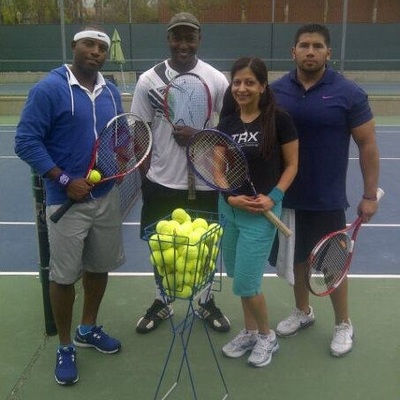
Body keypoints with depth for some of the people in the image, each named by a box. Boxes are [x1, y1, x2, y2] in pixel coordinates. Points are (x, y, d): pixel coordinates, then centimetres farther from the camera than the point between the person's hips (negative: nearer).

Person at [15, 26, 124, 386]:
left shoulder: (111, 92, 8)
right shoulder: (49, 89, -12)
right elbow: (26, 142, -14)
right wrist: (64, 180, -20)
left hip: (107, 196, 6)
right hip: (67, 199, -6)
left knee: (100, 266, 17)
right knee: (64, 275, 3)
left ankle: (88, 329, 38)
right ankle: (65, 347, 23)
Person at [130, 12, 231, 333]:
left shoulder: (217, 80, -5)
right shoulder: (149, 80, -3)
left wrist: (199, 136, -18)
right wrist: (141, 175, -2)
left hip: (205, 181, 0)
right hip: (161, 180, 1)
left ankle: (206, 302, 36)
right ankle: (162, 302, 36)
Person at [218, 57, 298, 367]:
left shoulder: (279, 120, -10)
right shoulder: (226, 124, 3)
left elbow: (291, 165, -4)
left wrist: (273, 197, -17)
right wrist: (230, 197, -11)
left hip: (261, 212, -5)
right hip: (230, 208, 5)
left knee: (245, 282, -3)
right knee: (239, 276, 16)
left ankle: (267, 336, 23)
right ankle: (250, 332, 36)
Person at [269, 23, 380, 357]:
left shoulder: (349, 93, -10)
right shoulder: (276, 91, -2)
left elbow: (367, 145, -5)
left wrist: (370, 195, -7)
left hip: (328, 199, -3)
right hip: (286, 195, 3)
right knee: (297, 258, 18)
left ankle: (343, 324, 28)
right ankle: (303, 312, 39)